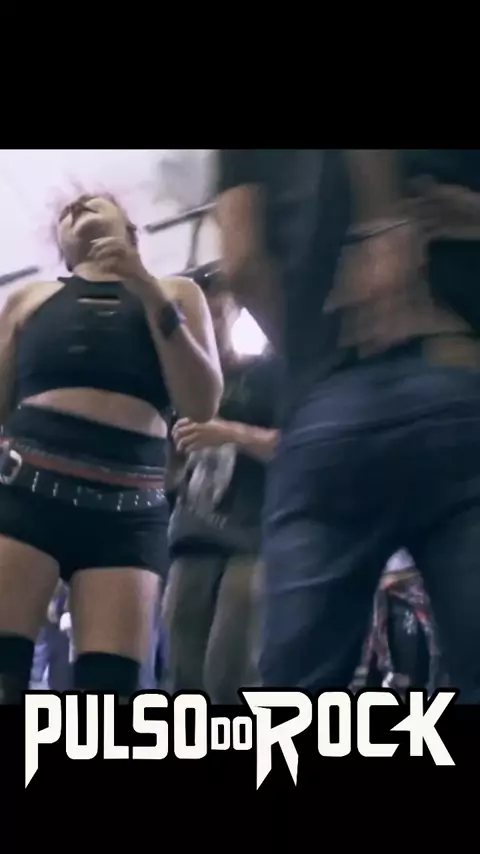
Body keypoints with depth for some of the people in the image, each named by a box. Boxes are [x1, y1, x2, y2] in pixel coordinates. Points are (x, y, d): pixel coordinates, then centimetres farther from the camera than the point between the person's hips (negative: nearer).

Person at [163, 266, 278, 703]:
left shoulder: (268, 373, 11)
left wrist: (232, 433, -14)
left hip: (253, 539, -5)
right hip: (193, 541, 5)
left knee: (230, 680, -18)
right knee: (184, 683, -2)